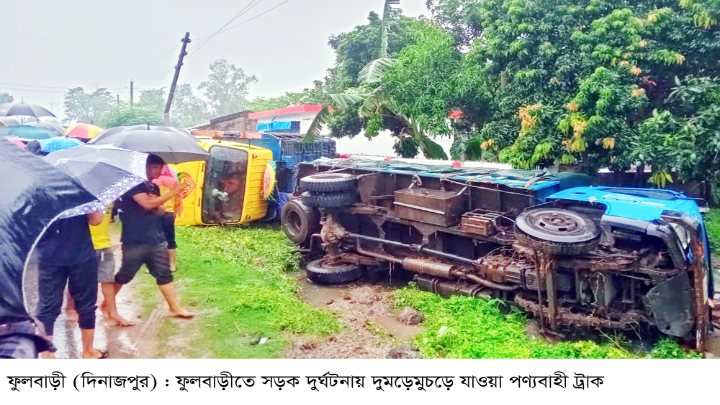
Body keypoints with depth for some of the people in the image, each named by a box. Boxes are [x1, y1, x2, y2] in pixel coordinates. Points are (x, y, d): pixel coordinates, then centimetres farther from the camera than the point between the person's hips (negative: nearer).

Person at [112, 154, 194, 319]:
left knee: (164, 274, 6)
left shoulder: (154, 188, 13)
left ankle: (175, 308, 10)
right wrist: (173, 192, -21)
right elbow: (147, 203, -24)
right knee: (124, 275, 6)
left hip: (157, 241, 7)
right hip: (135, 242, -7)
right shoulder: (134, 186, -10)